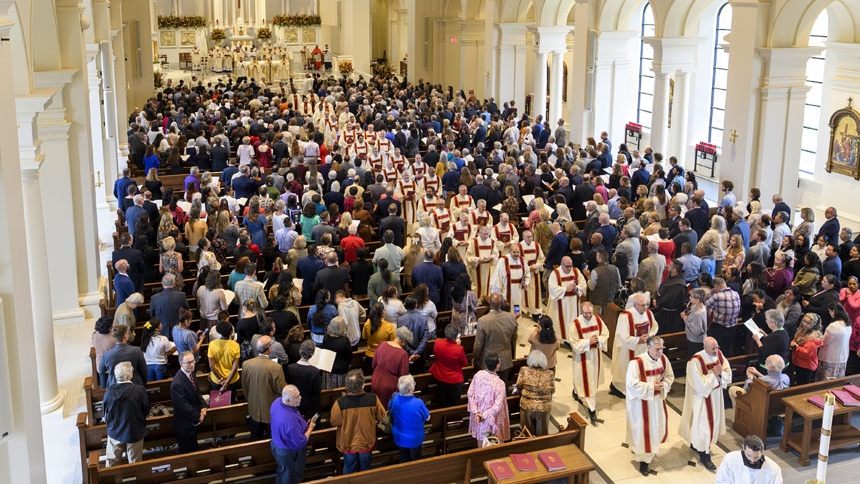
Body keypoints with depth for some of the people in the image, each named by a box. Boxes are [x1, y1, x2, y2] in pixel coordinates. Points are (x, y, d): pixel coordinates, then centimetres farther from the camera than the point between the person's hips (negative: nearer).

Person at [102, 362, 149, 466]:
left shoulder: (109, 391, -18)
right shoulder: (140, 390, -26)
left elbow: (106, 411, -3)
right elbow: (146, 411, -11)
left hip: (114, 431, 2)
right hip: (135, 433, -2)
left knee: (111, 461, 22)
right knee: (135, 462, 17)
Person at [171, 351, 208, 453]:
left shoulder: (191, 373, -3)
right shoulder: (177, 383, -31)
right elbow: (183, 406, -24)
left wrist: (203, 407, -3)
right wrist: (198, 416, -14)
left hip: (193, 419, 8)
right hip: (184, 424, -8)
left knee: (193, 447, 23)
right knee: (187, 450, 8)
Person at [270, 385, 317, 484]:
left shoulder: (277, 401, -17)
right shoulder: (291, 419, -42)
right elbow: (301, 443, -30)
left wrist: (304, 425, 0)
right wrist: (310, 428, -14)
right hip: (289, 452, -8)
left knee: (282, 471, 32)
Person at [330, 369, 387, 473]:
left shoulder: (340, 402, -30)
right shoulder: (373, 399, -26)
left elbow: (334, 422, -14)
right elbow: (381, 417, -9)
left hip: (348, 443, -1)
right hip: (366, 442, 1)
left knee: (350, 471, 23)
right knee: (365, 469, 26)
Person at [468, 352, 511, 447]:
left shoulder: (478, 375, -16)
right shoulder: (499, 383, -27)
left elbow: (471, 394, -10)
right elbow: (498, 405, -26)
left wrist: (476, 412, -8)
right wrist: (484, 416, -17)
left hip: (478, 414, 5)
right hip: (492, 417, -5)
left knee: (481, 437, 25)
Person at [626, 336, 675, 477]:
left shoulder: (663, 359, -6)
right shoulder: (636, 362, -25)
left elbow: (670, 376, 7)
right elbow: (632, 384, -24)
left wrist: (664, 385, -14)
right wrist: (651, 386, -23)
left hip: (658, 399, 6)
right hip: (641, 402, -6)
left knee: (658, 427, 18)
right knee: (643, 429, 5)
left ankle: (649, 451, 45)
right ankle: (643, 459, 21)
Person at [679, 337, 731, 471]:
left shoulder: (719, 354, -6)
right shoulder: (696, 361, -26)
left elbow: (728, 374, -2)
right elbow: (699, 383, -27)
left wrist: (720, 373, -23)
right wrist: (714, 374, -24)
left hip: (716, 394, 7)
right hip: (702, 396, -7)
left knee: (713, 420, 20)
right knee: (703, 424, -1)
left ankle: (696, 444, 40)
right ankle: (704, 455, 10)